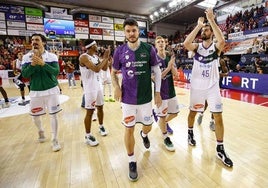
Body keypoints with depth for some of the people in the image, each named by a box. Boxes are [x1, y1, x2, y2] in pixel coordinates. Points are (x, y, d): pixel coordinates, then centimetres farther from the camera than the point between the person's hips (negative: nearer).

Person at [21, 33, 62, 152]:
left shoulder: (52, 56, -6)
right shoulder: (26, 57, -1)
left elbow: (56, 72, -16)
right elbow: (24, 74, -8)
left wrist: (43, 63, -27)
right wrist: (33, 64, -22)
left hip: (51, 90, -2)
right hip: (35, 91, 3)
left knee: (53, 115, 0)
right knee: (35, 116, 15)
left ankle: (55, 140, 14)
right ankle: (41, 131, 46)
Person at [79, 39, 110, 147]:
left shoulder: (96, 56, 10)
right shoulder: (84, 57, -16)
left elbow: (104, 68, 13)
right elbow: (96, 69, -28)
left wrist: (106, 58, 0)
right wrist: (105, 58, -17)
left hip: (98, 86, 8)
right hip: (90, 88, -8)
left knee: (100, 107, 16)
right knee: (90, 111, -2)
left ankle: (101, 126, 36)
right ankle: (88, 136, 11)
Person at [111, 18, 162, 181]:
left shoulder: (149, 49, -4)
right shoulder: (119, 51, -2)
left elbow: (157, 71, 3)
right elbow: (114, 72, 8)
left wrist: (158, 92, 0)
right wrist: (116, 87, -10)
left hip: (146, 97, 1)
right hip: (128, 98, 0)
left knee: (148, 126, 15)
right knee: (129, 130, 5)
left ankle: (144, 135, 54)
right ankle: (132, 162, 26)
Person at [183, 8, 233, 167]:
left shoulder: (216, 47, -2)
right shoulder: (197, 47, 2)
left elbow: (222, 41, -26)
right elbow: (186, 43, -20)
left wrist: (212, 20, -21)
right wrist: (198, 25, -15)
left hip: (213, 87, 0)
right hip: (197, 87, 1)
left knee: (218, 117, 0)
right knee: (193, 112, 14)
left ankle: (220, 149, 15)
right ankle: (190, 133, 41)